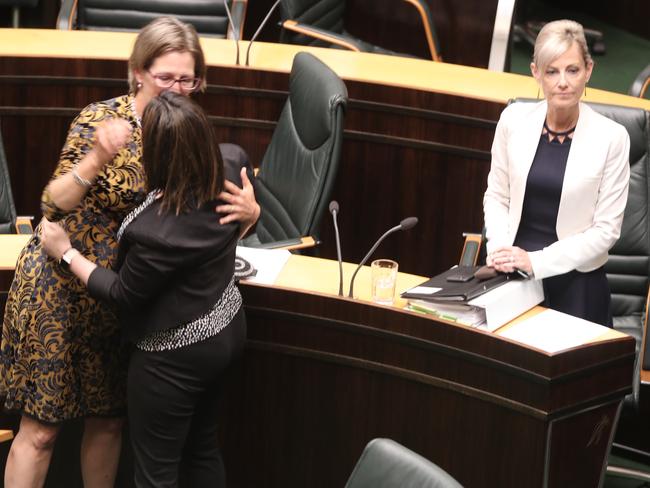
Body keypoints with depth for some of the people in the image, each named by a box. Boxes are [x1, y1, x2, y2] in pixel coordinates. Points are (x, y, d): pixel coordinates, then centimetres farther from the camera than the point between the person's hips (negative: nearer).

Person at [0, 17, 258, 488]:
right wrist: (97, 159, -38)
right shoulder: (100, 120, -16)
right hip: (58, 287, -5)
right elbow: (52, 205, -20)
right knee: (41, 428, 0)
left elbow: (212, 220, 0)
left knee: (109, 419, 14)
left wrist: (249, 212, -23)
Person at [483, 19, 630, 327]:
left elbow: (606, 229, -9)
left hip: (575, 283, -2)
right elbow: (496, 196, 7)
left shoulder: (611, 137, -11)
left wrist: (536, 261, -17)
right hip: (511, 277, 2)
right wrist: (499, 246, -12)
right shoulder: (514, 119, -3)